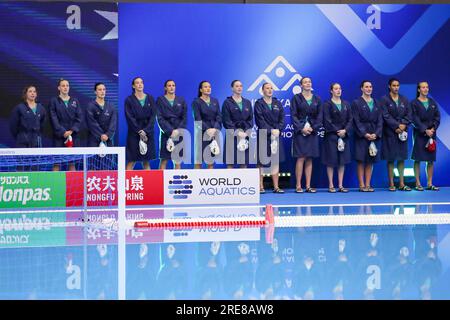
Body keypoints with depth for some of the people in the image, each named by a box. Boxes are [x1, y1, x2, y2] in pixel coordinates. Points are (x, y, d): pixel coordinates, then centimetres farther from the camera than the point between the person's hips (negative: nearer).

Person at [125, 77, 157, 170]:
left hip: (148, 133, 2)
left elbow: (153, 116, 1)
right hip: (134, 133, -2)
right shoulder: (129, 100, 1)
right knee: (131, 161, -5)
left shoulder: (150, 98, 8)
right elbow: (130, 118, -6)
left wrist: (146, 131, -11)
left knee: (146, 162, 3)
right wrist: (139, 131, -14)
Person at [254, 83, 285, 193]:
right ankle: (260, 187, 2)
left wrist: (278, 129, -11)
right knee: (262, 162, -2)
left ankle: (276, 187, 6)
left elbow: (282, 119, 6)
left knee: (275, 161, 3)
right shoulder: (259, 103, -1)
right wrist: (270, 130, -17)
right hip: (263, 136, -4)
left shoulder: (277, 103, 12)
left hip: (276, 135, 4)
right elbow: (260, 120, -10)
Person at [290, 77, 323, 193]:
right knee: (301, 158, -8)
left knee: (309, 159, 3)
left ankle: (308, 186, 4)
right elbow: (293, 115, -4)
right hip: (300, 131, -3)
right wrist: (302, 128, -13)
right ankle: (298, 186, -6)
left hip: (312, 132, 3)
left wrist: (313, 128, -7)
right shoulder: (296, 98, 2)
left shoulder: (317, 99, 11)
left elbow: (320, 116, 7)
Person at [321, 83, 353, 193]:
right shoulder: (327, 104, -2)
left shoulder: (346, 104, 12)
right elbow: (327, 121, -8)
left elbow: (350, 119, 6)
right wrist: (337, 131, -12)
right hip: (331, 135, -4)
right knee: (331, 161, -3)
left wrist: (345, 130, -10)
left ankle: (341, 185, 7)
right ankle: (331, 185, 2)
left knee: (342, 161, 3)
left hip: (344, 135, 5)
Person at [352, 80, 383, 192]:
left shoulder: (377, 104, 14)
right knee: (361, 161, -5)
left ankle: (368, 185, 6)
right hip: (361, 136, -4)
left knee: (370, 162, 3)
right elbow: (356, 121, -6)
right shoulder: (356, 103, 1)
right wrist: (365, 134, -14)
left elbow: (380, 120, 8)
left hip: (374, 136, 4)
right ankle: (362, 185, -2)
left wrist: (376, 134, -7)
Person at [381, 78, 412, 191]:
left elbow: (408, 115, 7)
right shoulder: (384, 100, -2)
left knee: (402, 158, 4)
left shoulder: (404, 100, 12)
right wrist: (397, 126, -15)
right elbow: (386, 116, -9)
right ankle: (391, 184, 1)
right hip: (390, 132, -4)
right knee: (391, 159, -2)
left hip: (403, 132, 4)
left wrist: (403, 125, -10)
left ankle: (401, 184, 7)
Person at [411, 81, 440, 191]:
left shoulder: (432, 102, 12)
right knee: (418, 159, -3)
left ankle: (430, 183, 7)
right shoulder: (414, 103, -1)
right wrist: (425, 130, -15)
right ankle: (418, 183, 0)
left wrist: (433, 129, -8)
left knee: (431, 159, 3)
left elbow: (437, 117, 7)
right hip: (419, 134, -4)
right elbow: (415, 119, -8)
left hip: (431, 133, 4)